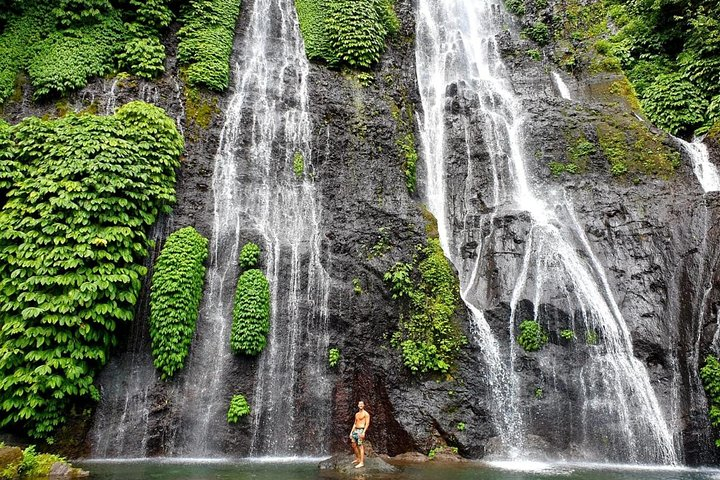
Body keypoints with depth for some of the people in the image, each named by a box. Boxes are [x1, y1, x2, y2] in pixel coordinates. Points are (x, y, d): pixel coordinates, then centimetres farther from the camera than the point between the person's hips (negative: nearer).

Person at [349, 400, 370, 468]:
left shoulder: (366, 414, -5)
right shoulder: (356, 414, 18)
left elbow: (367, 423, -11)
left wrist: (364, 432, -21)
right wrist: (351, 432, 15)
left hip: (361, 430, -8)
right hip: (355, 430, 8)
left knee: (360, 446, -11)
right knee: (353, 445, 9)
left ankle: (362, 462, -11)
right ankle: (357, 459, 25)